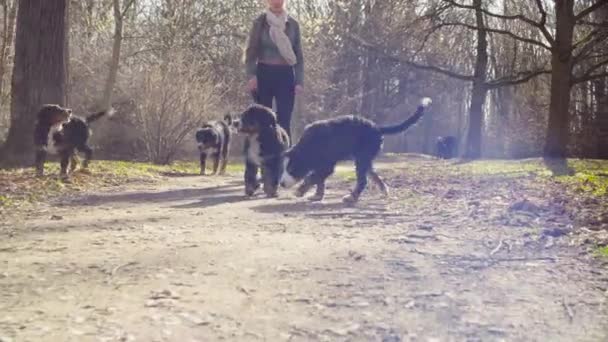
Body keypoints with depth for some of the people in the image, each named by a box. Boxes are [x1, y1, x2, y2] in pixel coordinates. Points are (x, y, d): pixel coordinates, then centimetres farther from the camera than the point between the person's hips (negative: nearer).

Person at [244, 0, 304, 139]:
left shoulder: (293, 24, 7)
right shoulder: (260, 23, 2)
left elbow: (298, 55, 9)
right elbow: (251, 52, 0)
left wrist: (299, 80, 0)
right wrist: (251, 75, -13)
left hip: (285, 75, 1)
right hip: (264, 73, -1)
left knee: (284, 121, -2)